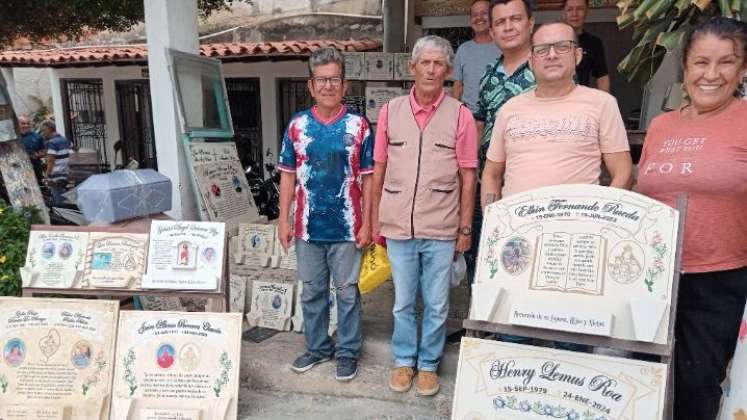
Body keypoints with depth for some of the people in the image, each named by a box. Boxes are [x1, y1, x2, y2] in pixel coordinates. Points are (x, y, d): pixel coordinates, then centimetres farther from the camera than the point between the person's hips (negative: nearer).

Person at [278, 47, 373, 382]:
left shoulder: (358, 125, -3)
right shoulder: (297, 125, 2)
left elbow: (367, 178, -2)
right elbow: (288, 176, 6)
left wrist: (367, 223, -6)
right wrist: (284, 220, 2)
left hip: (346, 228, -2)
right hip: (308, 227, 3)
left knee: (348, 292, 10)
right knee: (311, 292, 15)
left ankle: (348, 352, 27)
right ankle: (317, 347, 34)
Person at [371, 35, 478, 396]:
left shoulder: (460, 115, -2)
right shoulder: (390, 111, 3)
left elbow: (467, 176, 0)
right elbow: (379, 170, 7)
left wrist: (465, 228, -1)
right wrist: (375, 221, 7)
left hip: (441, 231, -1)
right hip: (398, 227, 1)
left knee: (437, 306, 11)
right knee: (403, 303, 15)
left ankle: (428, 364, 31)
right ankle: (404, 360, 34)